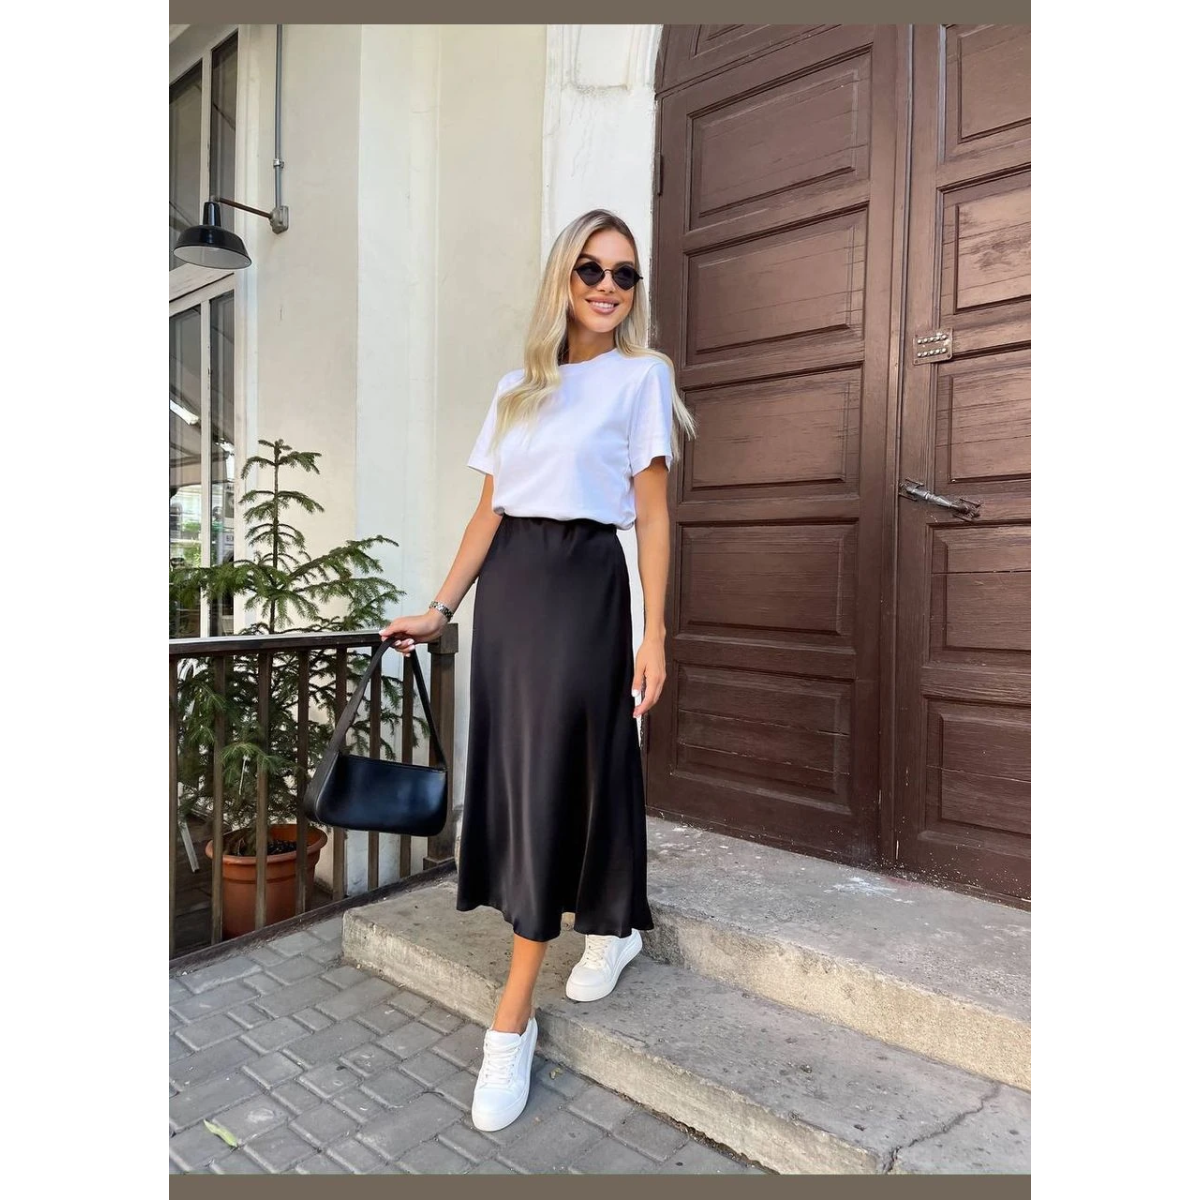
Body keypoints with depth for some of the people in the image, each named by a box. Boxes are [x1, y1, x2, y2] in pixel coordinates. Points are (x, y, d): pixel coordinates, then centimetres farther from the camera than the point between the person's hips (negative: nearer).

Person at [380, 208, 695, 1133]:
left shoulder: (641, 375, 3)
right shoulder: (517, 387, 16)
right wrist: (440, 609, 9)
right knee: (513, 769, 9)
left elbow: (653, 514, -4)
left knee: (553, 774, -7)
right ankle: (611, 928, 32)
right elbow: (489, 511, 13)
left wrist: (655, 634, -11)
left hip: (583, 581, -5)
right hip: (507, 582, 6)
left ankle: (513, 1019, 4)